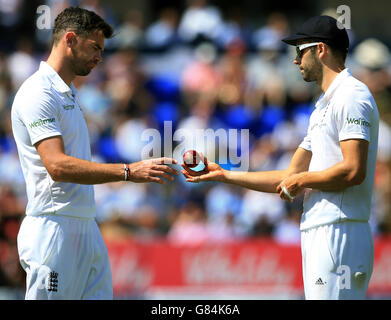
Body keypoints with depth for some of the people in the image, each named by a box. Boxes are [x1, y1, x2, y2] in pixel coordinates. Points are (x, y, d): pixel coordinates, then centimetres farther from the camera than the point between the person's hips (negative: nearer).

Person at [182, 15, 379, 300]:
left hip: (340, 236, -10)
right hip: (318, 235, 10)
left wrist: (301, 181, -6)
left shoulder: (351, 95, -8)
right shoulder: (322, 108, 25)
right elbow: (290, 178, 25)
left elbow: (353, 170, -19)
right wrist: (223, 175, 23)